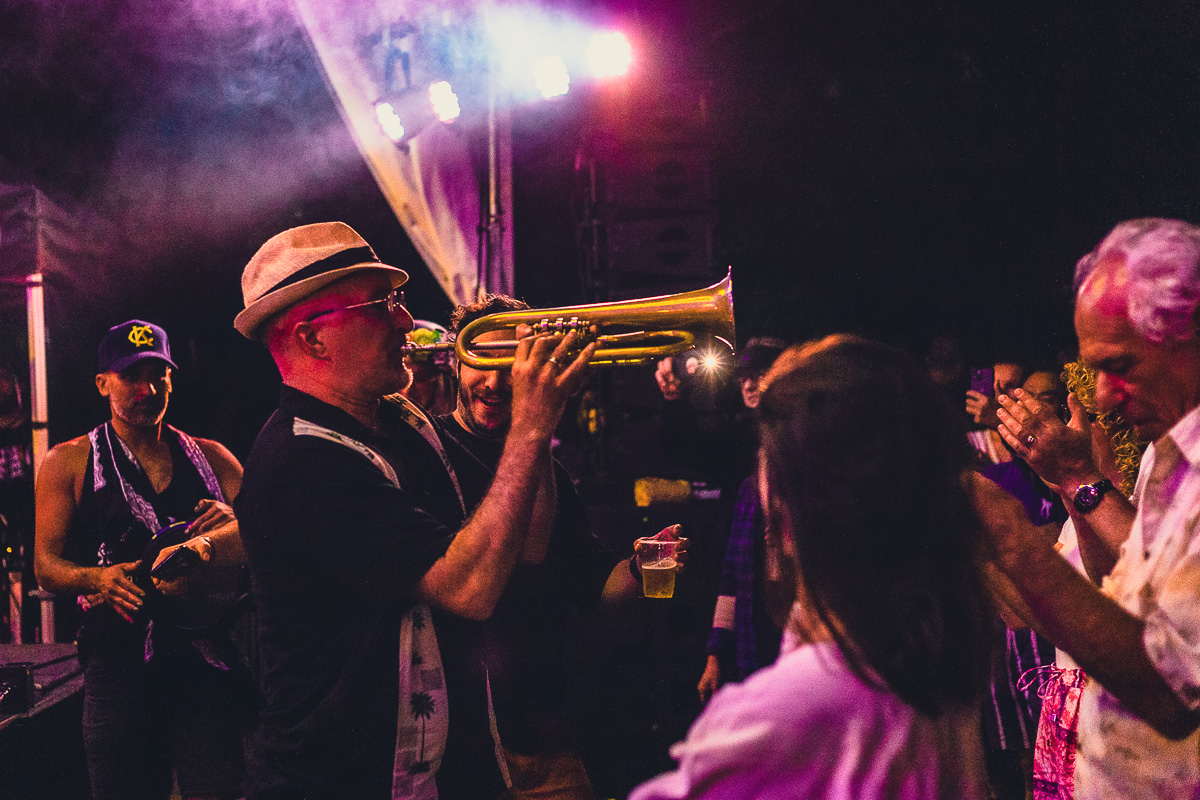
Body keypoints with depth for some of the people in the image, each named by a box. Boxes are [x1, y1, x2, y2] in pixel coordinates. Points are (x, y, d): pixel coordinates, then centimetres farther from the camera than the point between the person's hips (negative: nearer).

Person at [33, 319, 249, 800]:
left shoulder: (211, 459, 15)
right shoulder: (68, 463, 9)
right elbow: (46, 564, 4)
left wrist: (224, 534, -14)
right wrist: (98, 578, -17)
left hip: (211, 665, 2)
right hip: (120, 667, -1)